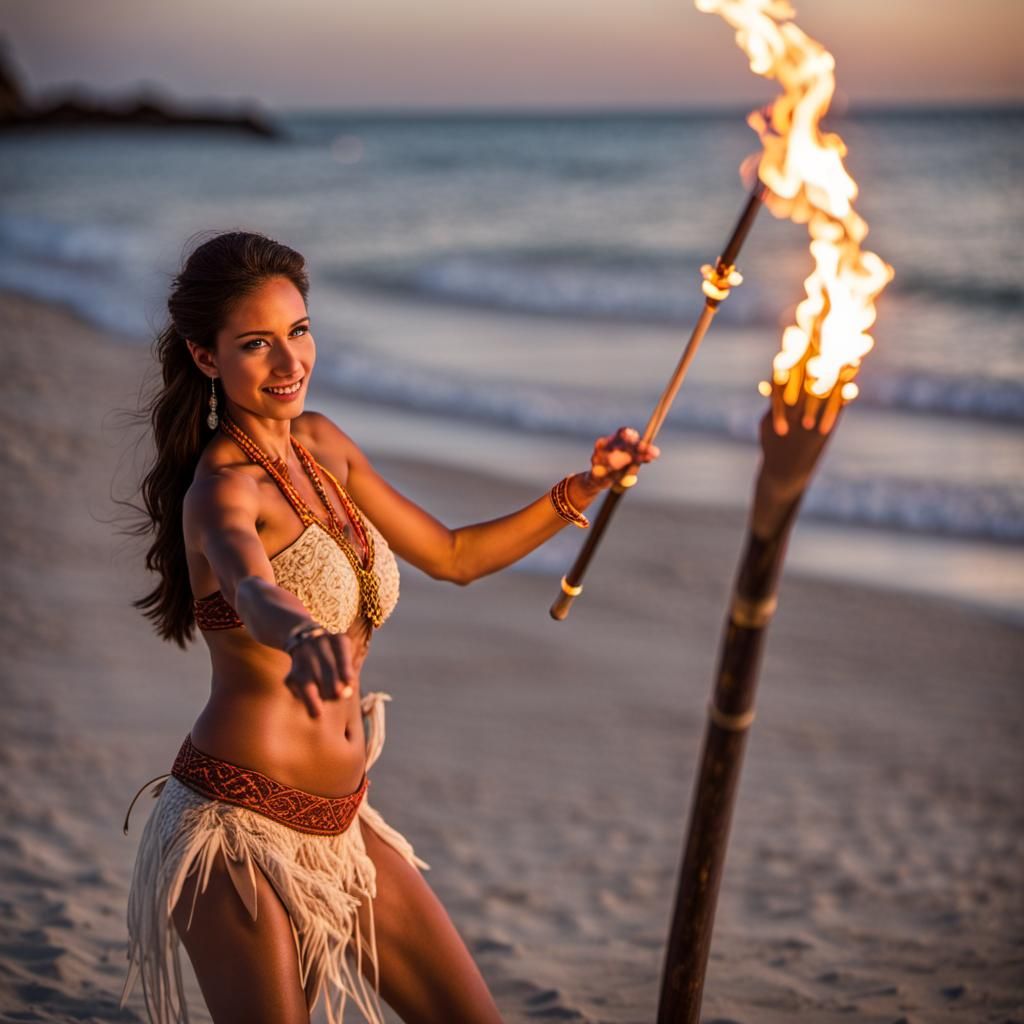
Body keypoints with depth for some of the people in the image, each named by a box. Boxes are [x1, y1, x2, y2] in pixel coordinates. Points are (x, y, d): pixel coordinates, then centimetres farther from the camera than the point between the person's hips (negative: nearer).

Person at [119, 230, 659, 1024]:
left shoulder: (323, 445, 9)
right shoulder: (222, 487, -16)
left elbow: (452, 556, 17)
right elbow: (250, 586, -40)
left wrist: (584, 488, 7)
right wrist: (299, 633, -62)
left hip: (336, 826, 8)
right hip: (240, 825, -8)